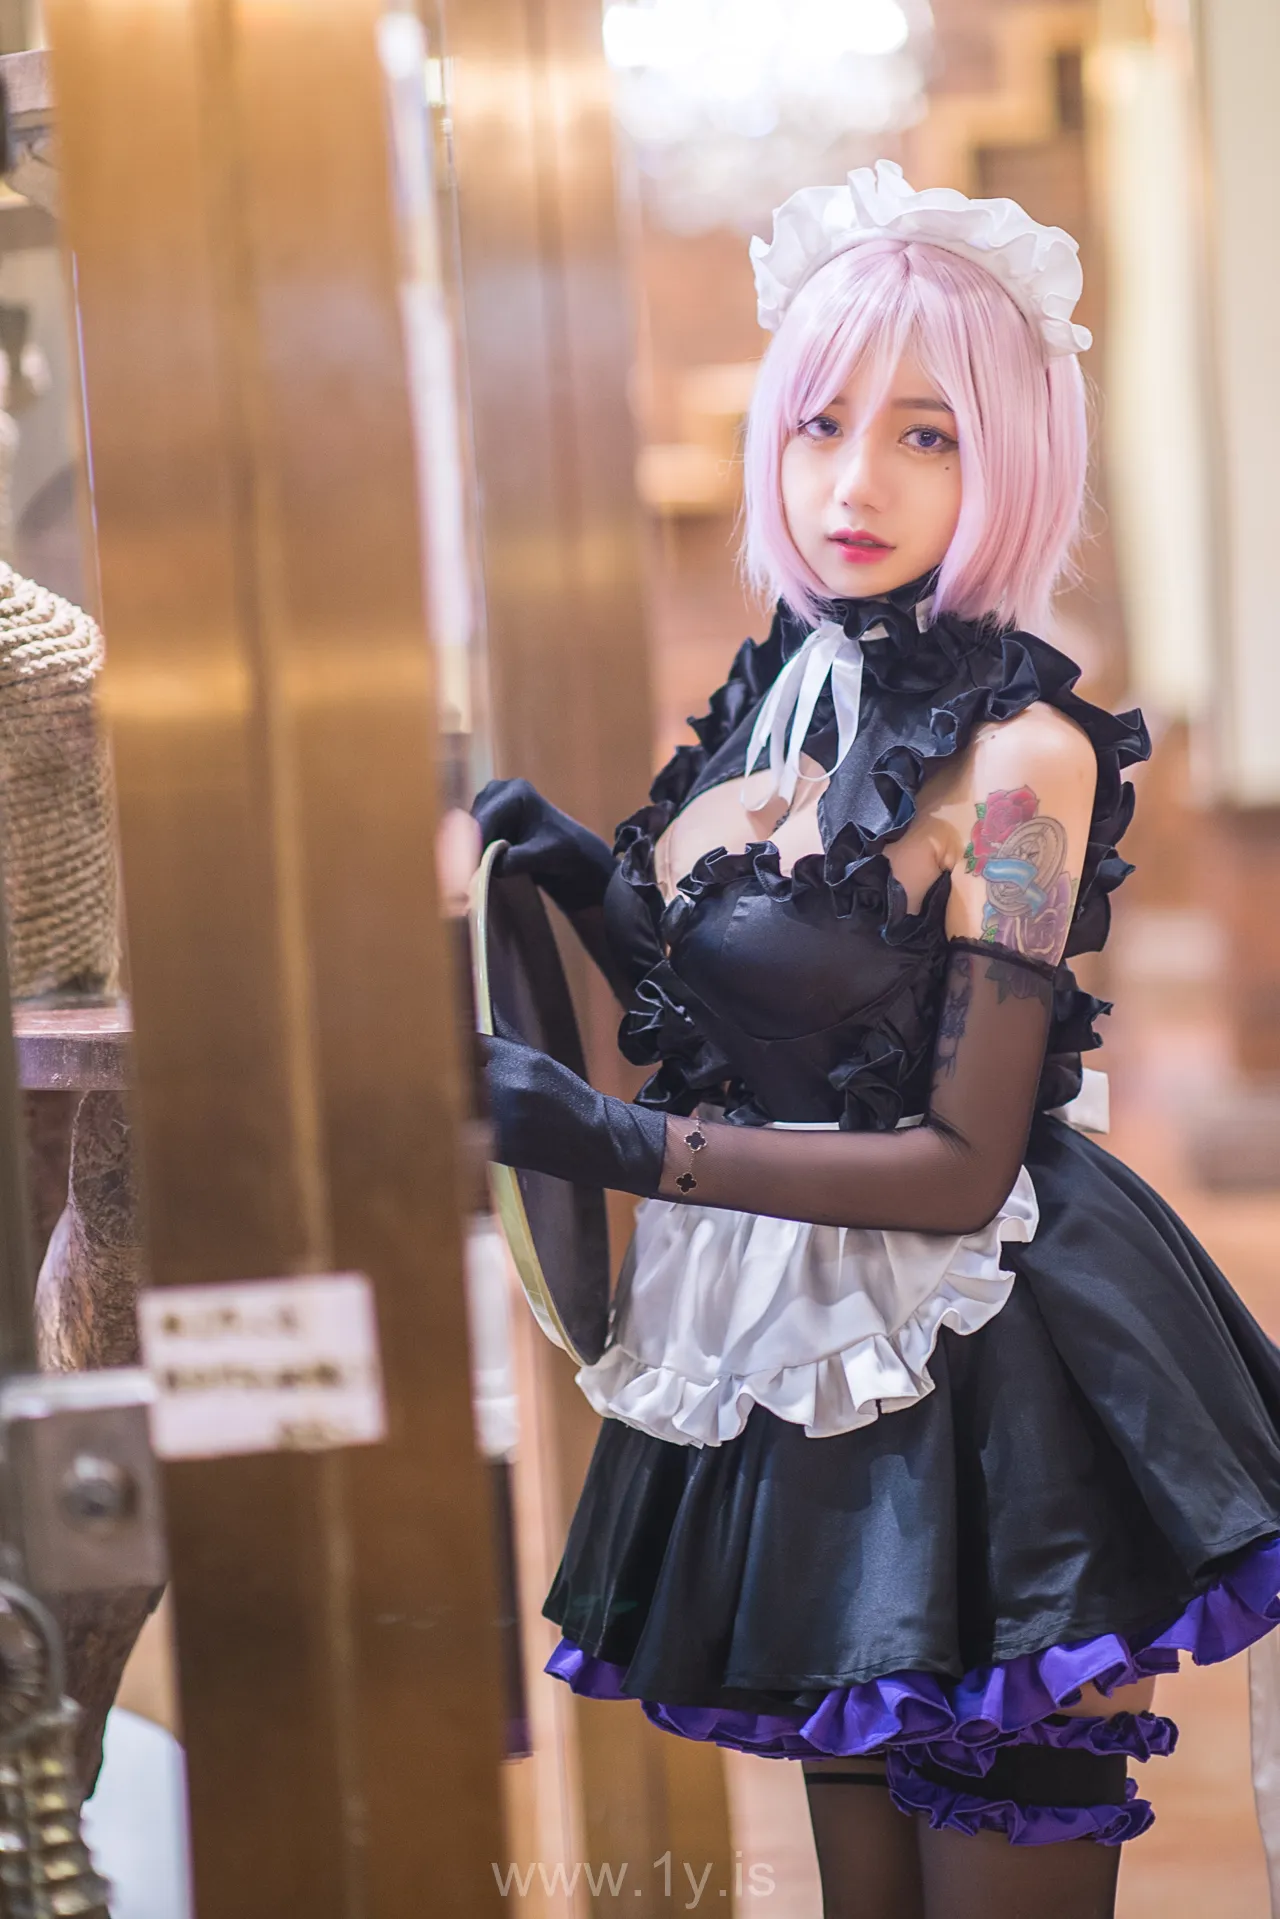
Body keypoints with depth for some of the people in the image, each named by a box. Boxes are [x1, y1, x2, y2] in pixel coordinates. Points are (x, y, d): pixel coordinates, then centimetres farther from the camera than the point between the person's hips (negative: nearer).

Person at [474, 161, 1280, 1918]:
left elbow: (961, 1163, -18)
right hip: (817, 1369, 7)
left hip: (971, 1383, -7)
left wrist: (612, 1143, -22)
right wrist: (588, 886, -1)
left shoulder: (1016, 750, -16)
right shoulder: (787, 699, 5)